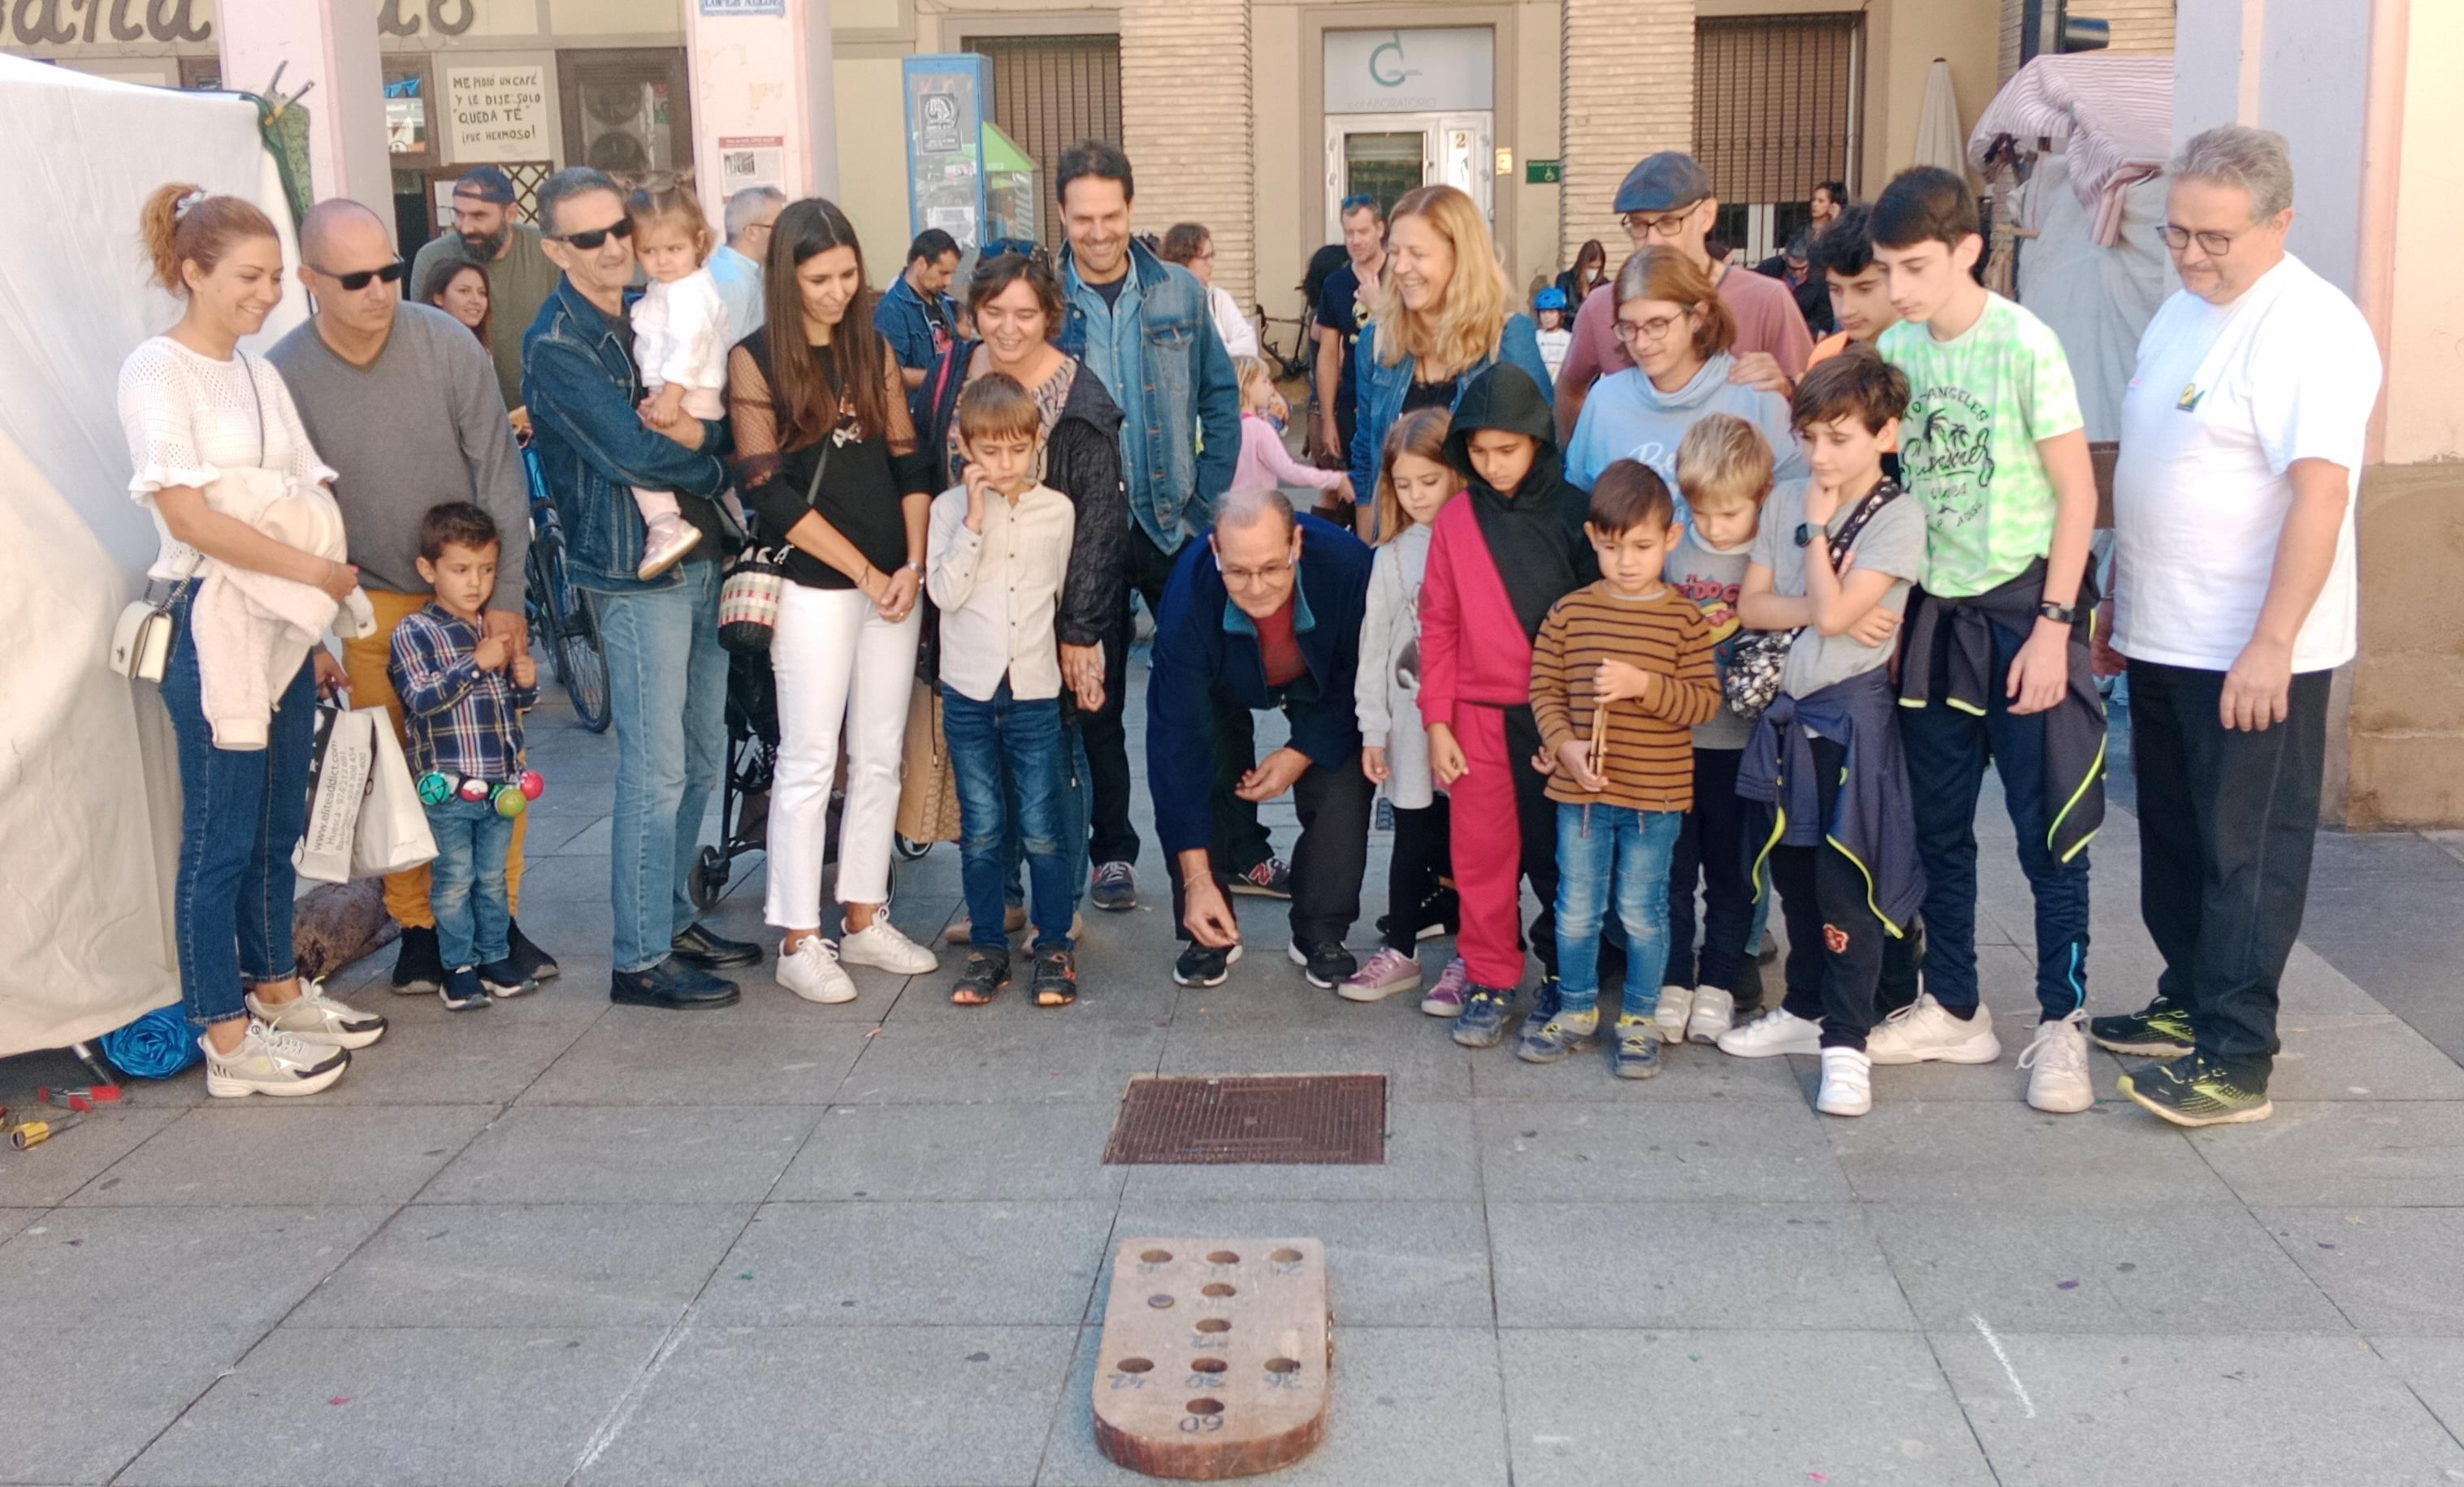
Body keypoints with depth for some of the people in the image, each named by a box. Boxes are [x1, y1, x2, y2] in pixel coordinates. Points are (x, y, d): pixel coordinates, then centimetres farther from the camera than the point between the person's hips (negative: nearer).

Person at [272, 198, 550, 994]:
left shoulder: (448, 346, -13)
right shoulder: (284, 375, -12)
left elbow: (499, 473, -7)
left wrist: (506, 595, -7)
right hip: (370, 601, 0)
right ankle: (418, 926, 20)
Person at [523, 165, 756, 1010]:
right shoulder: (557, 346, -12)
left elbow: (724, 420, 9)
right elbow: (633, 454, -19)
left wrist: (696, 431, -12)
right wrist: (715, 461, -4)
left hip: (699, 557, 8)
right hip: (635, 571, -8)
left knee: (701, 757, 14)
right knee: (656, 769, -5)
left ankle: (672, 918, 28)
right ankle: (640, 961, 5)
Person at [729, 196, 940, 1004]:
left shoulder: (874, 348, 10)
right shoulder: (756, 358, -4)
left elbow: (908, 464, 8)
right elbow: (769, 491, -10)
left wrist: (913, 565, -7)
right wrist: (866, 573, -11)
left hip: (896, 582, 5)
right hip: (814, 586, -5)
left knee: (880, 756, 9)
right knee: (809, 761, -1)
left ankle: (864, 919, 20)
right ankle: (799, 942, 7)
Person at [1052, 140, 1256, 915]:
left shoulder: (1180, 293, 1)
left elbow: (1221, 397, 6)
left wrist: (1214, 499, -2)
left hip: (1177, 523, 1)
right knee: (1094, 696, 9)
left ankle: (1240, 849, 15)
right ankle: (1112, 852, 23)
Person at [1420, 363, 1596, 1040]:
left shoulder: (1575, 514, -4)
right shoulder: (1455, 520, 1)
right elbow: (1438, 625, 4)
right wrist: (1437, 722, 0)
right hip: (1479, 712, 1)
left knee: (1557, 849, 8)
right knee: (1482, 851, 5)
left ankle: (1562, 972, 24)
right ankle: (1490, 982, 16)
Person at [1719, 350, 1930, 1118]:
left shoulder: (1897, 517, -9)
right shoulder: (1785, 503, 7)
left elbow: (1833, 611, -19)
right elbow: (1751, 605, 1)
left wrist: (1817, 526, -9)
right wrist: (1821, 611, -14)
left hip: (1851, 716, -6)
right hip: (1785, 713, 6)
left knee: (1846, 882, -6)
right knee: (1791, 872, 15)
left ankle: (1847, 1041, 2)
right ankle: (1806, 1008, 30)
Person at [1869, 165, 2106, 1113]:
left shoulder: (2023, 345, -13)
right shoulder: (1893, 349, 2)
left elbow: (2077, 491, -11)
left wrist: (2053, 625, -15)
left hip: (2022, 605, -5)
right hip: (1935, 608, 6)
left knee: (2049, 825, 1)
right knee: (1936, 822, 12)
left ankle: (2061, 1025, 14)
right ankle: (1952, 1009, 26)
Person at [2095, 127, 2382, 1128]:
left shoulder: (2309, 330, -16)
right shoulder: (2182, 312, 12)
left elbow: (2321, 491, -24)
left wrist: (2272, 644, -28)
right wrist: (2119, 601, 20)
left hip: (2254, 654, -9)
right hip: (2164, 638, 9)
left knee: (2245, 853, -2)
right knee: (2175, 838, 17)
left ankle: (2236, 1060, 4)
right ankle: (2190, 1006, 31)